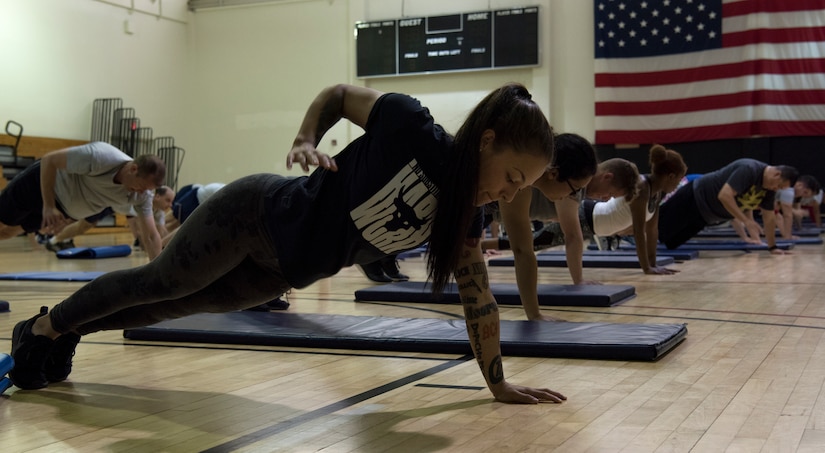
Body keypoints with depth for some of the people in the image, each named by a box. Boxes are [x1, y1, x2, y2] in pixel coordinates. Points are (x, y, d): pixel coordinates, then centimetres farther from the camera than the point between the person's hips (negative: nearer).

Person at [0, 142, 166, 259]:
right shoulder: (100, 157, -41)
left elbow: (151, 235, -21)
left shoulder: (142, 195, -26)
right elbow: (48, 160, -30)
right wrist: (48, 206, -33)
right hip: (39, 183, -5)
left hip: (66, 208, 5)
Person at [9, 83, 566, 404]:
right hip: (256, 213, -6)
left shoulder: (464, 211, -11)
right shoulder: (412, 126, -28)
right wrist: (307, 140, -28)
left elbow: (478, 296, -4)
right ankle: (45, 327, 39)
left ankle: (64, 333, 45)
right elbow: (339, 93, -13)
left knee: (182, 303, 22)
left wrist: (498, 381, -5)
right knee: (158, 284, 12)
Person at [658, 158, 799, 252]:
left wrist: (772, 246, 7)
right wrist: (747, 221, -37)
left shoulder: (769, 189, -2)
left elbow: (769, 217, 9)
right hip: (695, 197, -8)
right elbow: (724, 196, -36)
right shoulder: (748, 169, -28)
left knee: (671, 242, 9)